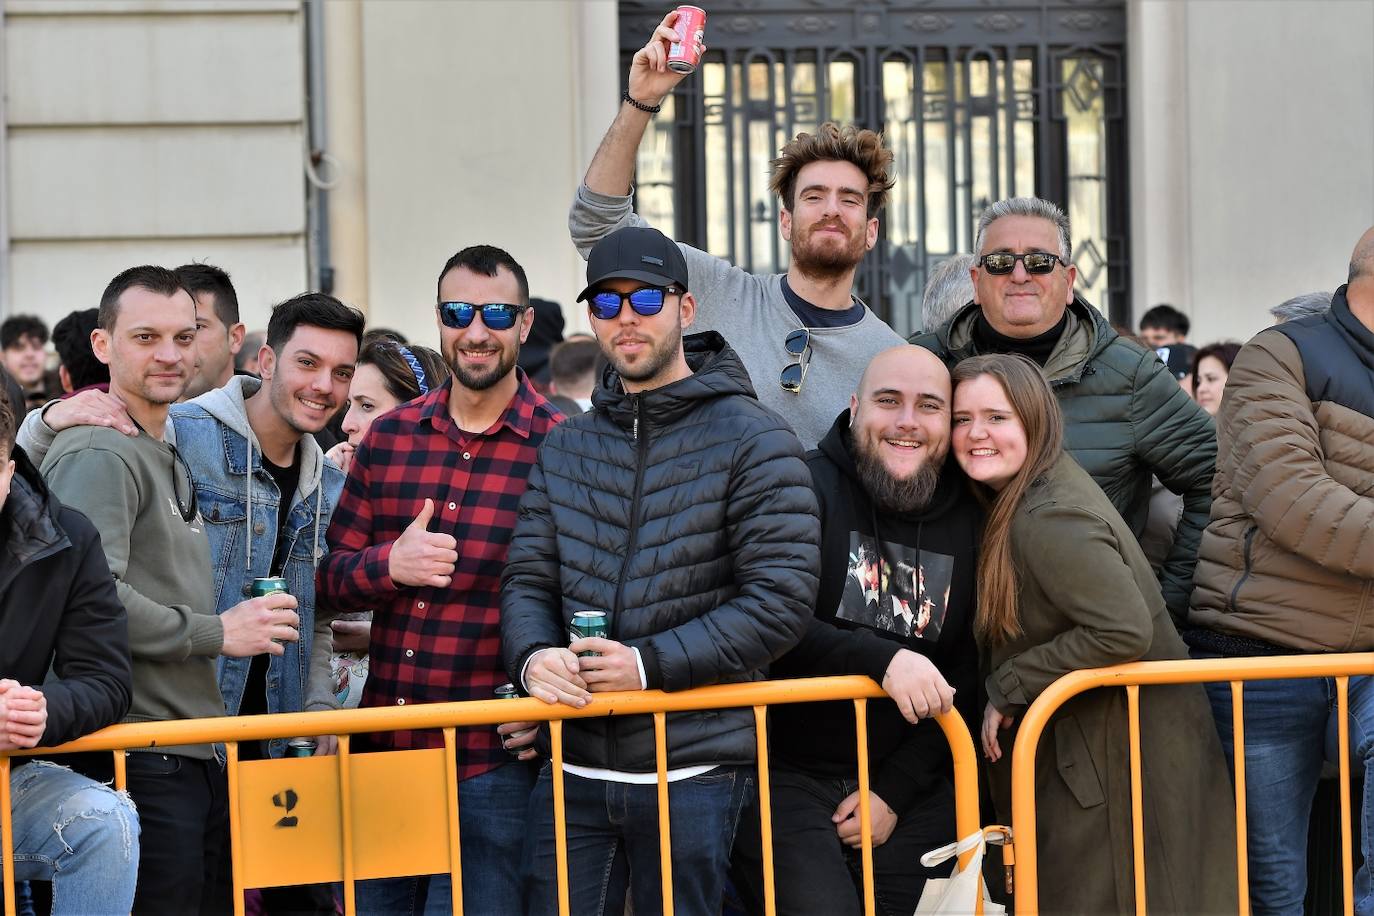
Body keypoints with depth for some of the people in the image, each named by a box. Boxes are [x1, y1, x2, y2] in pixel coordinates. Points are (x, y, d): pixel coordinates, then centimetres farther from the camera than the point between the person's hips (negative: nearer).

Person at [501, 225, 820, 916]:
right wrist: (534, 657, -13)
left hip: (693, 773, -4)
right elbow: (528, 579, 10)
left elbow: (781, 599, -11)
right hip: (575, 772, 4)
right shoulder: (564, 448, 14)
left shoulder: (752, 439, -4)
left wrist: (652, 664, -17)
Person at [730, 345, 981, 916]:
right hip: (786, 777, -5)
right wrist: (881, 660, -29)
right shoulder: (804, 487, -7)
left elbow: (966, 684, 8)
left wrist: (896, 792, -2)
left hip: (910, 788, 5)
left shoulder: (970, 525, 8)